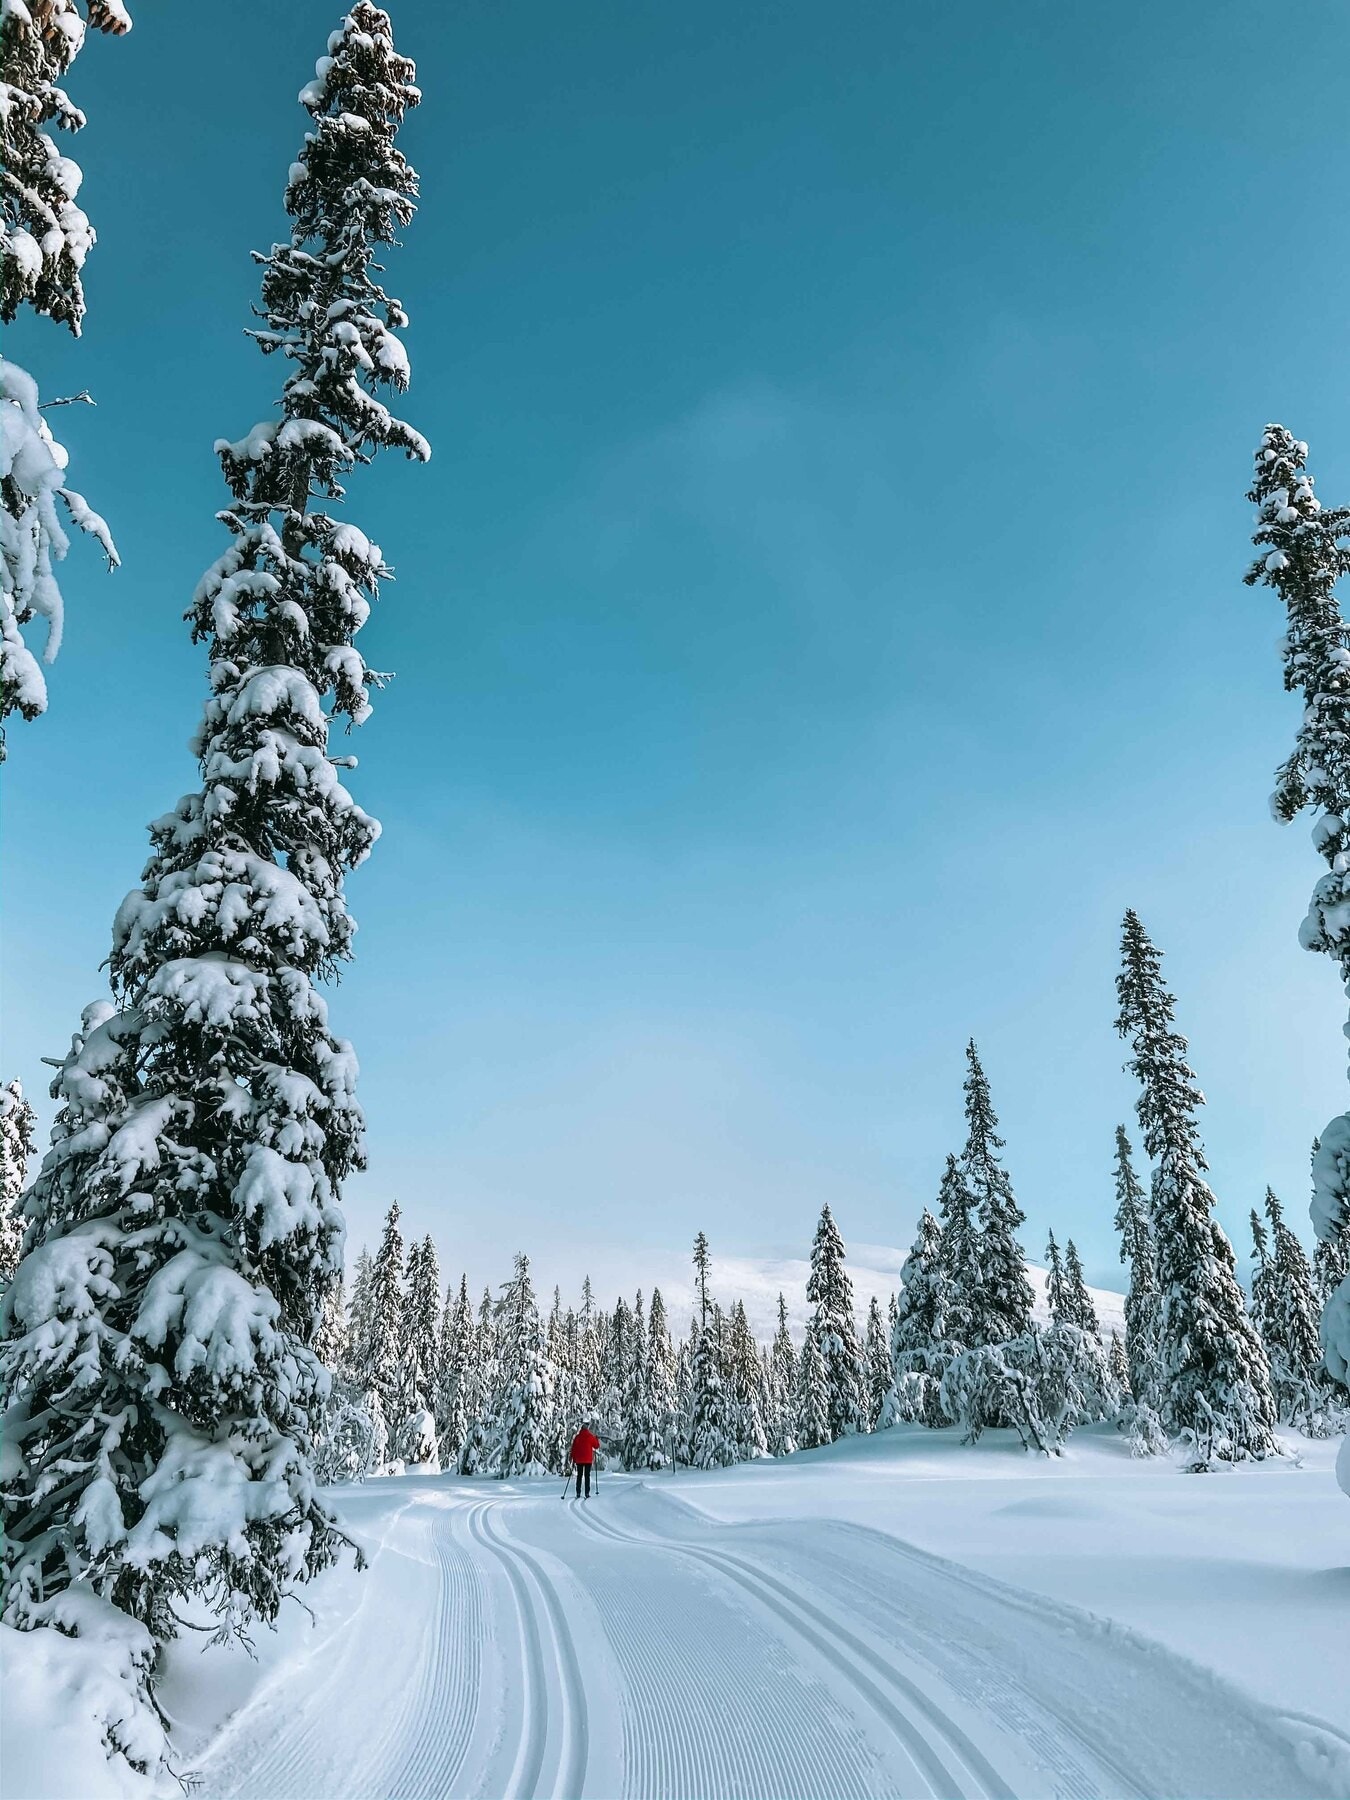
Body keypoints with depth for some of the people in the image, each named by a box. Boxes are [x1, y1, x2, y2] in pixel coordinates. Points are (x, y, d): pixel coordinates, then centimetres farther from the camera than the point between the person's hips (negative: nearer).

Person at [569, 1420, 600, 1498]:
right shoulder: (591, 1436, -6)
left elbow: (573, 1448, 2)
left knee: (579, 1476, 9)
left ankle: (578, 1493, 5)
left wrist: (573, 1458, 11)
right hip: (588, 1459, -2)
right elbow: (597, 1446, 3)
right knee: (587, 1476, 2)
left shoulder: (577, 1437, 0)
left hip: (579, 1460, 2)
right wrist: (597, 1439, 20)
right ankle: (587, 1493, -3)